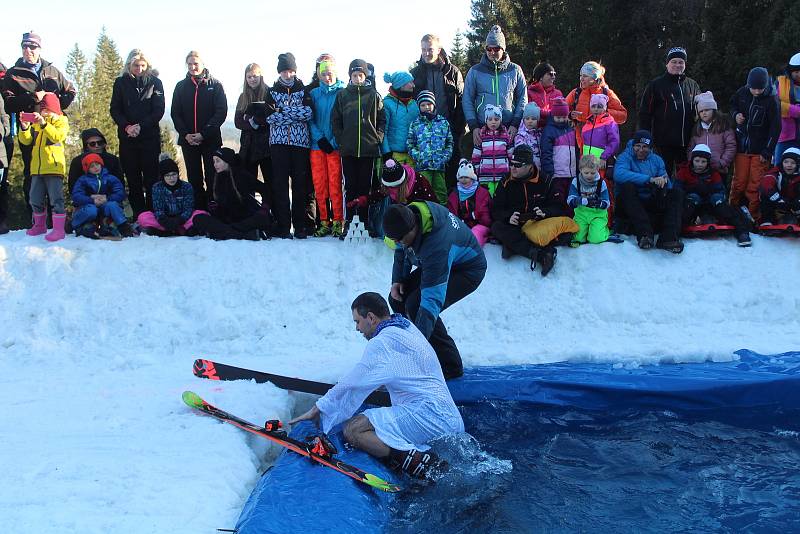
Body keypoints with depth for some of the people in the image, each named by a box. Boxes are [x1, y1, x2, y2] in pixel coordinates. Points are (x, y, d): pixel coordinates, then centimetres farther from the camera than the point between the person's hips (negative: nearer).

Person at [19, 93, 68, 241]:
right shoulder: (36, 122, 17)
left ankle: (58, 229, -10)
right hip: (37, 168, 7)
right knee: (35, 199, 12)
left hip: (54, 167, -7)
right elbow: (26, 140, 10)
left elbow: (58, 136, -19)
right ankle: (40, 225, 26)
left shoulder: (61, 121, 1)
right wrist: (24, 127, -8)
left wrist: (44, 124, -28)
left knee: (56, 199, -10)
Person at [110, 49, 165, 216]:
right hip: (127, 138, 2)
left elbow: (159, 111, -2)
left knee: (151, 177, -4)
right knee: (133, 180, 2)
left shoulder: (155, 82, 4)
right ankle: (138, 217, 5)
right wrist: (127, 126, -13)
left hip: (150, 137, -2)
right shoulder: (121, 82, 7)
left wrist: (140, 126, -13)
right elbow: (115, 110, 4)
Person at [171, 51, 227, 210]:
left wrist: (204, 134, -14)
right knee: (194, 179, 6)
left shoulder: (215, 85, 0)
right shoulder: (181, 86, 9)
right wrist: (185, 134, -8)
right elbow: (175, 113, 8)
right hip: (188, 140, 3)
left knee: (212, 178, -3)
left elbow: (221, 112, -6)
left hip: (211, 139, -3)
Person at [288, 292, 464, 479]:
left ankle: (423, 464, -25)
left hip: (429, 414, -10)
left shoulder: (382, 342, -9)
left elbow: (353, 384, -5)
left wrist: (317, 409, 6)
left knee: (353, 429, -17)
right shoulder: (408, 327, 19)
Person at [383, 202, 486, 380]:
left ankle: (450, 366, -11)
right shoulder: (407, 214, -19)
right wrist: (398, 279, -6)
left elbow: (432, 300, -44)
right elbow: (401, 249, 6)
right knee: (397, 299, -2)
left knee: (415, 305, -24)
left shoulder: (437, 245, -43)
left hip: (467, 270, -9)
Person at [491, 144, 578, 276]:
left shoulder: (545, 181, 3)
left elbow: (560, 207, 2)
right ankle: (542, 254, -44)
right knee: (496, 228, -31)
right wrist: (509, 217, -18)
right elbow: (496, 210, 3)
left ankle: (514, 246, -38)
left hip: (541, 224, -2)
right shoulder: (506, 184, 6)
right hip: (516, 227, 2)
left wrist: (544, 212, -19)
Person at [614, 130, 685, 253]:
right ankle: (645, 233, -41)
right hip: (629, 205, -4)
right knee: (627, 186, -31)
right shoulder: (625, 157, -2)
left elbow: (668, 186, 6)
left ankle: (668, 237, -33)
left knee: (676, 193, -12)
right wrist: (650, 179, -30)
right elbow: (619, 174, -27)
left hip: (650, 203, 4)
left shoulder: (656, 160, 13)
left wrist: (664, 182, -20)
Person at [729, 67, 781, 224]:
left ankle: (754, 216, 5)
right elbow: (732, 104, 20)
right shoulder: (742, 93, -2)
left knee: (755, 185, -5)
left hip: (760, 150, -3)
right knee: (738, 182, 6)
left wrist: (767, 152, -11)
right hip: (742, 147, 3)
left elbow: (775, 128, -9)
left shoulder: (771, 100, -11)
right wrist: (735, 114, -3)